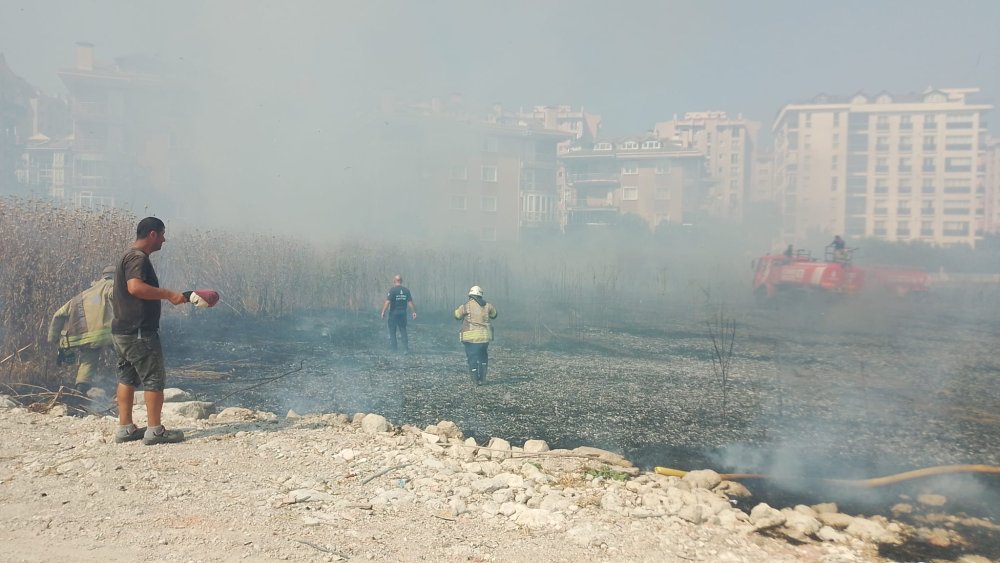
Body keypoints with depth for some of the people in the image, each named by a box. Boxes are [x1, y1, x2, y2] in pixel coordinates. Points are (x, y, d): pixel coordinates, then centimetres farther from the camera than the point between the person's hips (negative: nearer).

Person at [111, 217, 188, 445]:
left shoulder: (130, 256, 18)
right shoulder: (138, 258, -15)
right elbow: (135, 287, -30)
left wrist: (167, 296, 23)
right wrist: (169, 294, -26)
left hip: (123, 330, 10)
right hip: (139, 332, -10)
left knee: (127, 377, 14)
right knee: (154, 378, -4)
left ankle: (125, 428, 18)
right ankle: (154, 431, 0)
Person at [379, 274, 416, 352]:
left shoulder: (392, 290, -11)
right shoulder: (406, 290, 2)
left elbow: (387, 302, -16)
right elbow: (410, 302, 0)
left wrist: (383, 312, -13)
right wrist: (414, 312, 6)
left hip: (393, 313, -4)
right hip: (403, 314, 4)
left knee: (392, 330, 8)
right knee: (403, 331, 8)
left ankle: (393, 347, 10)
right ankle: (406, 348, 1)